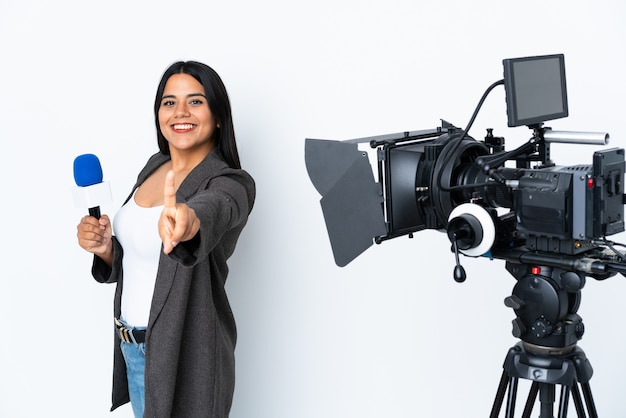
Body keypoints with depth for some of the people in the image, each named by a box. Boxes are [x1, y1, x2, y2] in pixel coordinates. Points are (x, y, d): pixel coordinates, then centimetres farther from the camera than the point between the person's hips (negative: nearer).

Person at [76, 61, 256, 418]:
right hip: (132, 346, 7)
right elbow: (134, 258, 12)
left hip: (182, 355, -7)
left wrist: (189, 219, -66)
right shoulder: (154, 166, 3)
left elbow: (215, 210, -43)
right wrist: (105, 248, -10)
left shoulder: (231, 183, -18)